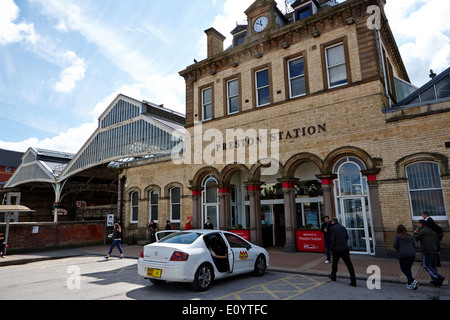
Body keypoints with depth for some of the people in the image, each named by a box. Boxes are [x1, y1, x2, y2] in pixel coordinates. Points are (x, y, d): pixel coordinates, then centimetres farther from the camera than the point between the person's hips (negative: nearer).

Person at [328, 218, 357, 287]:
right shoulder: (343, 227, 9)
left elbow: (332, 240, -11)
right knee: (349, 265, 1)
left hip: (337, 249, -4)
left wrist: (331, 249, -2)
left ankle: (333, 276, 32)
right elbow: (347, 237, 17)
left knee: (335, 263, 16)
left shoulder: (333, 228, -8)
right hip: (345, 249, 4)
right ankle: (353, 281, -2)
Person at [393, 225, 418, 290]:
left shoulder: (397, 237, -2)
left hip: (403, 255, -5)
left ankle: (413, 281, -13)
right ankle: (409, 284, 17)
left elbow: (395, 245, -8)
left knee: (404, 269, 6)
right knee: (408, 269, 18)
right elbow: (414, 246, 13)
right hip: (412, 255, 5)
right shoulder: (410, 236, 12)